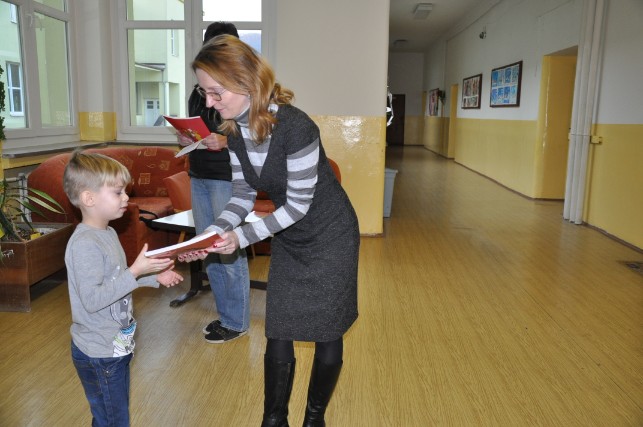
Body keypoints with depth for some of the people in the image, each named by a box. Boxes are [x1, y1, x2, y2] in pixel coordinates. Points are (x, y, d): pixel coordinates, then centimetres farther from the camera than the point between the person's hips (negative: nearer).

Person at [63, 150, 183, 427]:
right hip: (99, 354, -9)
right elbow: (92, 299, -29)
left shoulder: (108, 233, 6)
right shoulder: (84, 245, -25)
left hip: (116, 345, 9)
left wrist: (154, 277, 7)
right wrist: (136, 271, -32)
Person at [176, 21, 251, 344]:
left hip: (229, 179, -8)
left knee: (230, 251, -2)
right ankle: (224, 313, 27)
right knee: (208, 250, 13)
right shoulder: (198, 90, 16)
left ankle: (236, 322, 13)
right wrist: (184, 138, 3)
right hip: (199, 178, 8)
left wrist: (225, 142, -25)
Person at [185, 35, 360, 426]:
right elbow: (244, 195, -1)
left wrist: (242, 237, -27)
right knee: (278, 336, 9)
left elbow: (298, 205, -24)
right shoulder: (235, 130, -6)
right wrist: (212, 233, -16)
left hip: (329, 238, -6)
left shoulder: (295, 127, -30)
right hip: (287, 241, 6)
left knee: (327, 334, 9)